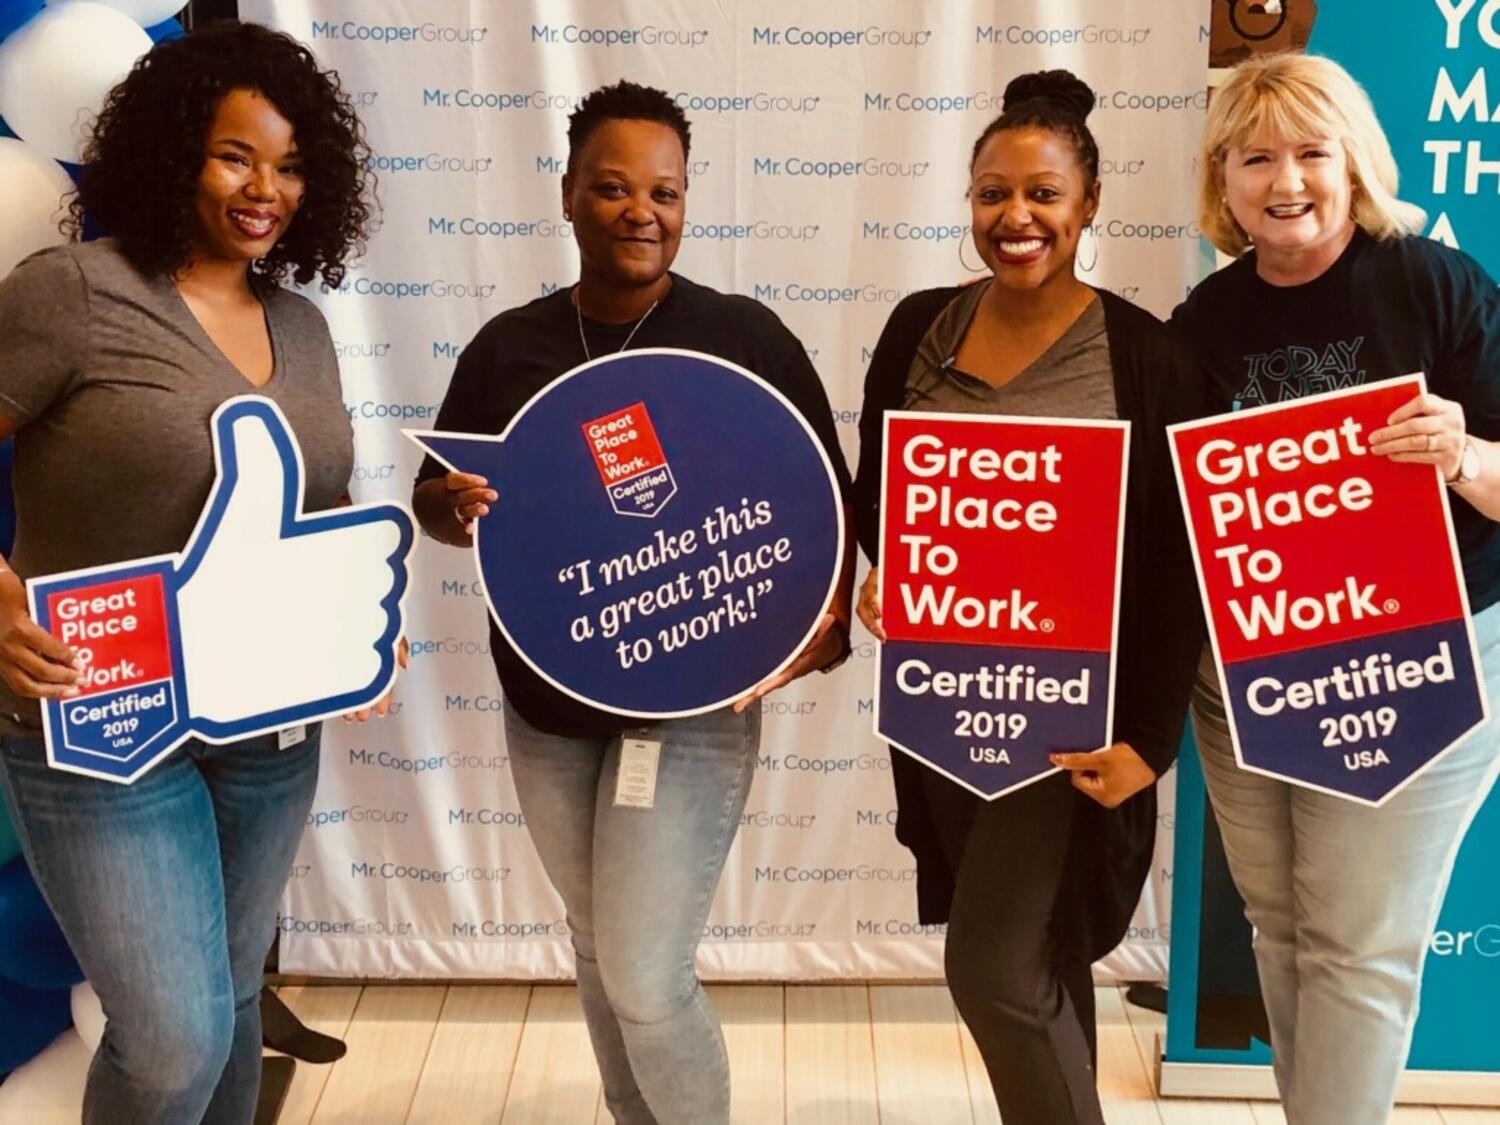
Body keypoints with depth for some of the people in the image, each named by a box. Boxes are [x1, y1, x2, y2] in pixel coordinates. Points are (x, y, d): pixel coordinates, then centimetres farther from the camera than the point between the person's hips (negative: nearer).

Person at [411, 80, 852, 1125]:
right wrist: (451, 505, -17)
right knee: (600, 952, 20)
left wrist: (819, 625, -23)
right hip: (545, 707, 5)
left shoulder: (748, 337, -10)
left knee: (646, 981, -5)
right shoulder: (506, 346, 1)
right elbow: (435, 496, 7)